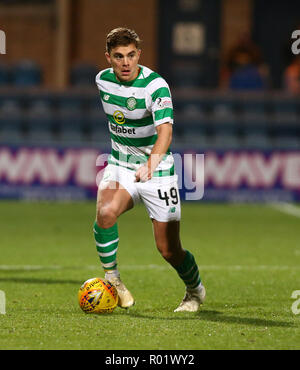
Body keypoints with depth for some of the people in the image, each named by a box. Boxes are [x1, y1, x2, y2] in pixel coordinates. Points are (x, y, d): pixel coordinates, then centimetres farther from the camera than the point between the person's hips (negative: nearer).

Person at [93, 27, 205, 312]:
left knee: (169, 250, -2)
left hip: (157, 170, -3)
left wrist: (150, 165, -53)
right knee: (106, 211, -30)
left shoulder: (156, 85, -21)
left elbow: (165, 130, -36)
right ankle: (111, 279, -11)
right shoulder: (102, 80, -3)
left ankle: (195, 291, 29)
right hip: (119, 167, 4)